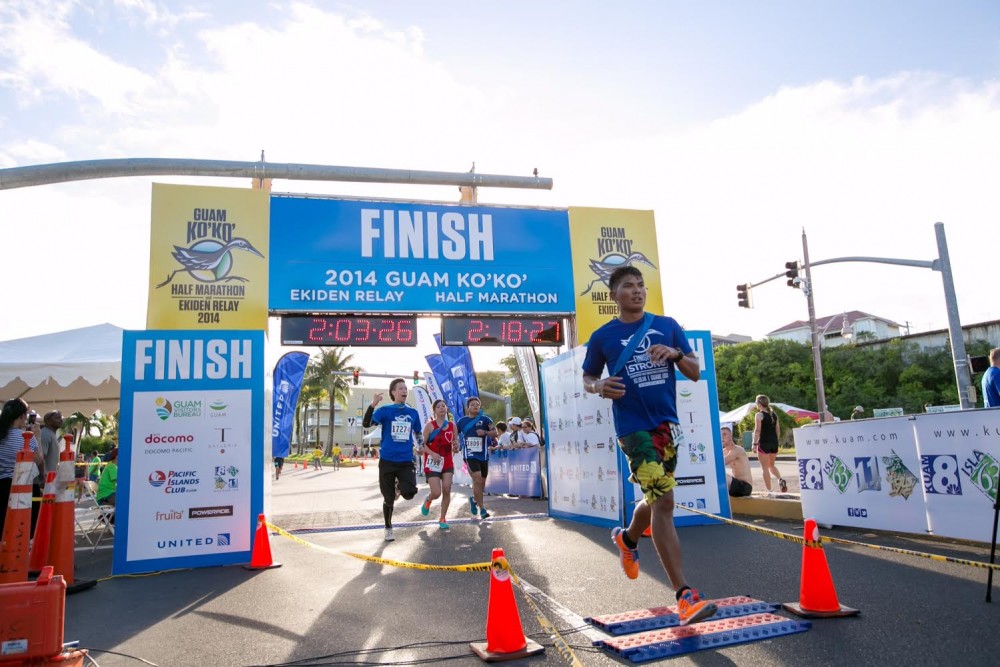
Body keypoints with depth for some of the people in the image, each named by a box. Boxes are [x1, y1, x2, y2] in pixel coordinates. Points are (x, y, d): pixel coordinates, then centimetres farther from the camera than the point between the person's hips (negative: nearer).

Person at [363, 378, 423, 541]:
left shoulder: (413, 413, 7)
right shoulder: (385, 410, -3)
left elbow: (418, 433, 23)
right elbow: (366, 424, -17)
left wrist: (422, 446, 10)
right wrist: (373, 404, -29)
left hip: (406, 462, 2)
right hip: (387, 461, -2)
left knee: (409, 493, -20)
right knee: (388, 498, 7)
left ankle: (399, 488, 18)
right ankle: (388, 529, 31)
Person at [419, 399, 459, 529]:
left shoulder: (452, 426, 5)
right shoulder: (429, 425, -6)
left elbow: (456, 449, 11)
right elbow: (422, 444, -8)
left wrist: (456, 447, -12)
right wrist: (433, 454, -23)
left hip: (448, 462, 3)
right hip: (432, 462, -3)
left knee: (447, 490, -4)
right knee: (436, 493, -9)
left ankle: (442, 518, 12)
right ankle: (428, 501, 28)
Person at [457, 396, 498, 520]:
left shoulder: (485, 419, 0)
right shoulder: (462, 421, 4)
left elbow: (495, 433, -7)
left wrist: (485, 432, -24)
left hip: (483, 455, 2)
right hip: (470, 455, -2)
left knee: (482, 482, 13)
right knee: (477, 480, -17)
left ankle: (474, 499, 42)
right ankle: (482, 509, -9)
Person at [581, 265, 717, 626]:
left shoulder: (668, 326, 7)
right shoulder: (603, 337, 1)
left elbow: (695, 373, 7)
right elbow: (587, 378, 10)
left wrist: (675, 354, -14)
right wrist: (599, 387, -13)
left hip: (667, 424, 5)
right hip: (634, 428, -4)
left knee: (655, 499, 18)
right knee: (663, 501, -15)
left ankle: (627, 538, 50)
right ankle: (684, 595, -11)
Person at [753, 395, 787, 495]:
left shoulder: (759, 415, -8)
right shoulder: (774, 414, 11)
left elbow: (757, 430, -15)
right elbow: (778, 430, 12)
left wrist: (755, 443, -13)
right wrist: (775, 442, 19)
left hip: (764, 443, -6)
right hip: (774, 443, 6)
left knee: (765, 468, 2)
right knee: (771, 465, 22)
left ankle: (769, 491, 1)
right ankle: (780, 479, -3)